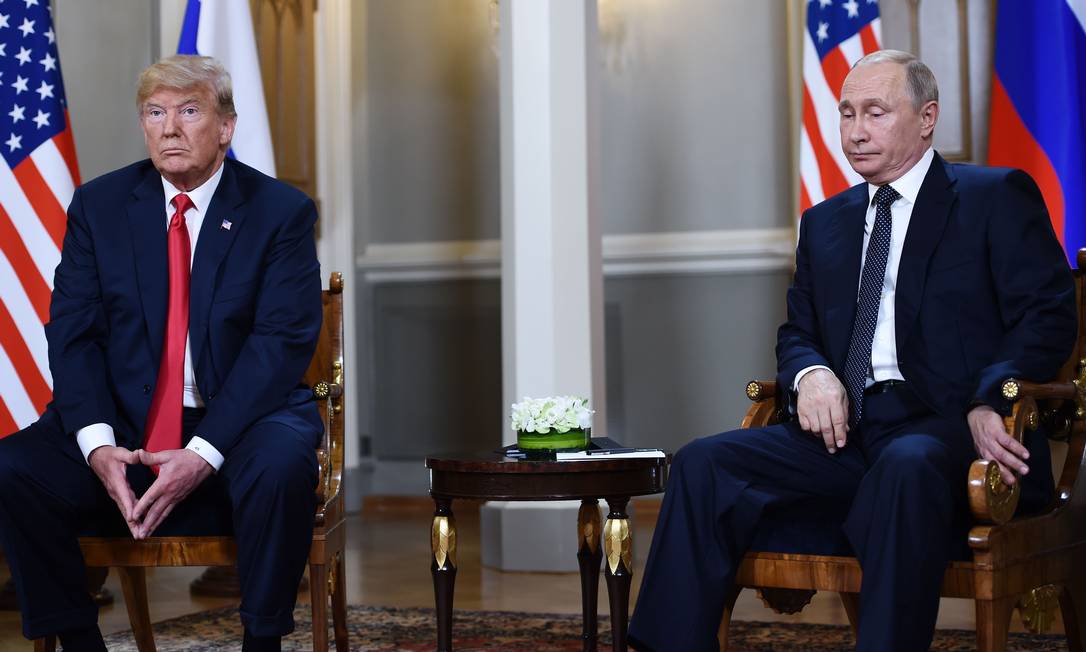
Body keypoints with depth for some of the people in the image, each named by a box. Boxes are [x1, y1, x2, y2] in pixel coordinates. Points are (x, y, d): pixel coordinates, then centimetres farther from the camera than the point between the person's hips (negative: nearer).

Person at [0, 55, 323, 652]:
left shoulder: (282, 212, -1)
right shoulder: (98, 205, 7)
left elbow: (282, 342, -10)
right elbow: (72, 332, 1)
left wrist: (203, 453, -22)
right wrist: (97, 443, -17)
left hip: (239, 422, -3)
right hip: (122, 425, 3)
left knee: (282, 466, -36)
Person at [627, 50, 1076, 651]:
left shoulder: (998, 197, 6)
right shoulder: (825, 222, 23)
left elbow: (1047, 318, -2)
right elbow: (797, 333, 23)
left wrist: (989, 402, -20)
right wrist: (811, 374, -3)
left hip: (949, 428, -5)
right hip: (847, 431, 5)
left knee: (907, 464, -40)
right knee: (703, 465, -17)